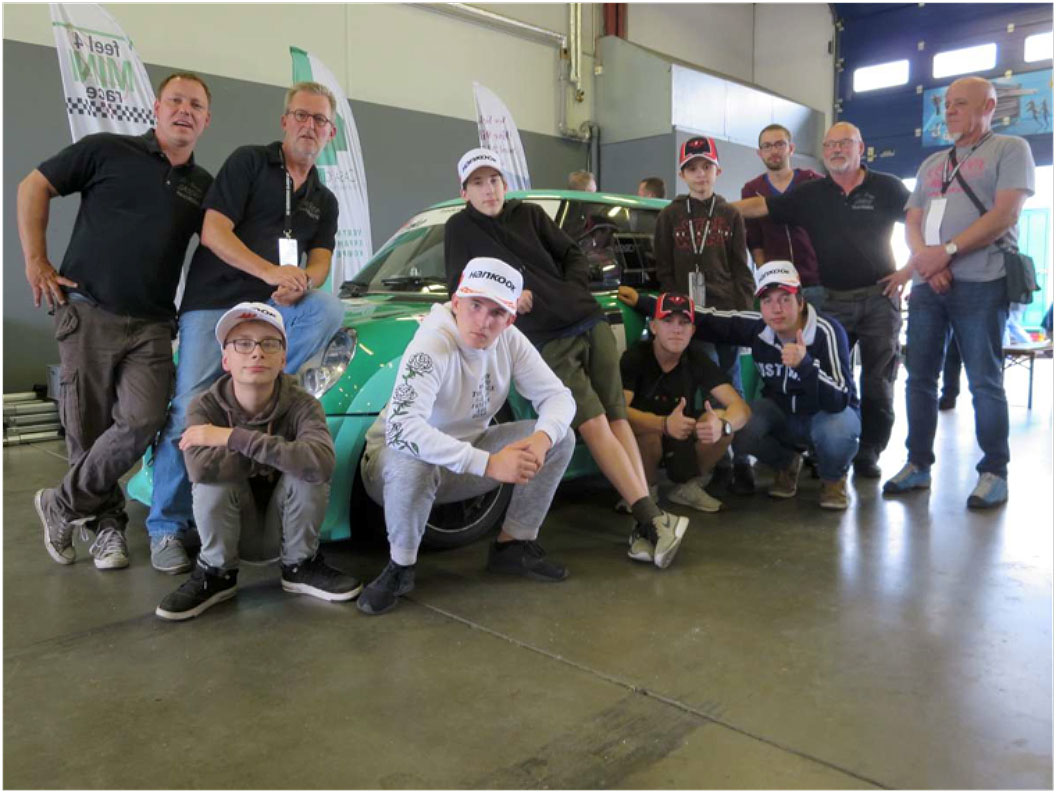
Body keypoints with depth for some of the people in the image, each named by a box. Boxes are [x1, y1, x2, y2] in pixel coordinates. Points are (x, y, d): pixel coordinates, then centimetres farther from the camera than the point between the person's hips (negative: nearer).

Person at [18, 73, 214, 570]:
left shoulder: (203, 186, 14)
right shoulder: (108, 151, 4)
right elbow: (34, 187, 7)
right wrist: (35, 262, 0)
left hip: (152, 325, 3)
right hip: (88, 312, -2)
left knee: (142, 421, -14)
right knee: (87, 428, 1)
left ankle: (62, 505, 7)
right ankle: (106, 524, 19)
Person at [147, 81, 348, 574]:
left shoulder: (324, 201, 17)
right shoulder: (248, 162, 2)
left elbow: (320, 261, 7)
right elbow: (213, 231, -9)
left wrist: (301, 283, -18)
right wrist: (272, 273, -22)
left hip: (273, 308, 4)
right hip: (213, 304, -4)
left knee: (328, 309, -28)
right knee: (189, 415, -12)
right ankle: (167, 528, -1)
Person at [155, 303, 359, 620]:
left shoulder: (301, 404, -17)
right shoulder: (206, 406, -15)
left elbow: (321, 463, -39)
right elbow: (201, 468, -36)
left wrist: (234, 438, -34)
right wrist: (276, 455, -26)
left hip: (286, 532, 1)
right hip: (234, 533, 0)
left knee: (307, 470, -28)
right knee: (215, 476, -29)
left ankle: (300, 566, -3)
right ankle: (216, 573, -6)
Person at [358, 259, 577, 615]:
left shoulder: (510, 341, -10)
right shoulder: (431, 346, -29)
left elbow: (558, 395, -8)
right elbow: (401, 427, -42)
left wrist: (541, 438, -32)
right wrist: (489, 464, -44)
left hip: (467, 453, 6)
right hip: (397, 456, -6)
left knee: (560, 437, -9)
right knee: (412, 464, -42)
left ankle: (513, 545, 4)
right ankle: (400, 568, -14)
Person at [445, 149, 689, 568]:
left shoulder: (529, 213, 16)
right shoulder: (460, 229, 9)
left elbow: (573, 255, 19)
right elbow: (459, 287, 3)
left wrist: (573, 291, 2)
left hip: (590, 322, 4)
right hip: (548, 341, -4)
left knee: (617, 417, -4)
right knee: (595, 425, -15)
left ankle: (647, 524, -6)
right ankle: (652, 519, -20)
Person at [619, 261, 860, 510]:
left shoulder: (826, 332, -27)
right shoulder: (757, 326, -15)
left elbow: (839, 401, -33)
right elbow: (705, 321, -9)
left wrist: (805, 364, -50)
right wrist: (642, 302, -11)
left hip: (830, 414, -3)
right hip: (782, 412, 3)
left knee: (834, 431, -38)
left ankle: (833, 478, 0)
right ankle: (787, 463, 9)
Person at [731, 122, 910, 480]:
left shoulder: (886, 187, 2)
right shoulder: (810, 194, 6)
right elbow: (759, 206, 0)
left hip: (879, 296, -1)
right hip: (833, 300, 2)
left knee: (878, 382, 3)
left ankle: (869, 452, 14)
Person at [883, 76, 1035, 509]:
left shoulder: (1010, 149, 5)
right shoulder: (932, 163, 22)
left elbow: (1005, 214, -8)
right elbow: (912, 223, 14)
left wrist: (946, 251, -15)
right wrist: (925, 259, -7)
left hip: (980, 283, -5)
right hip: (927, 284, 6)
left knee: (984, 382, -3)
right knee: (919, 378, 4)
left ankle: (994, 472, 6)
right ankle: (919, 464, 13)